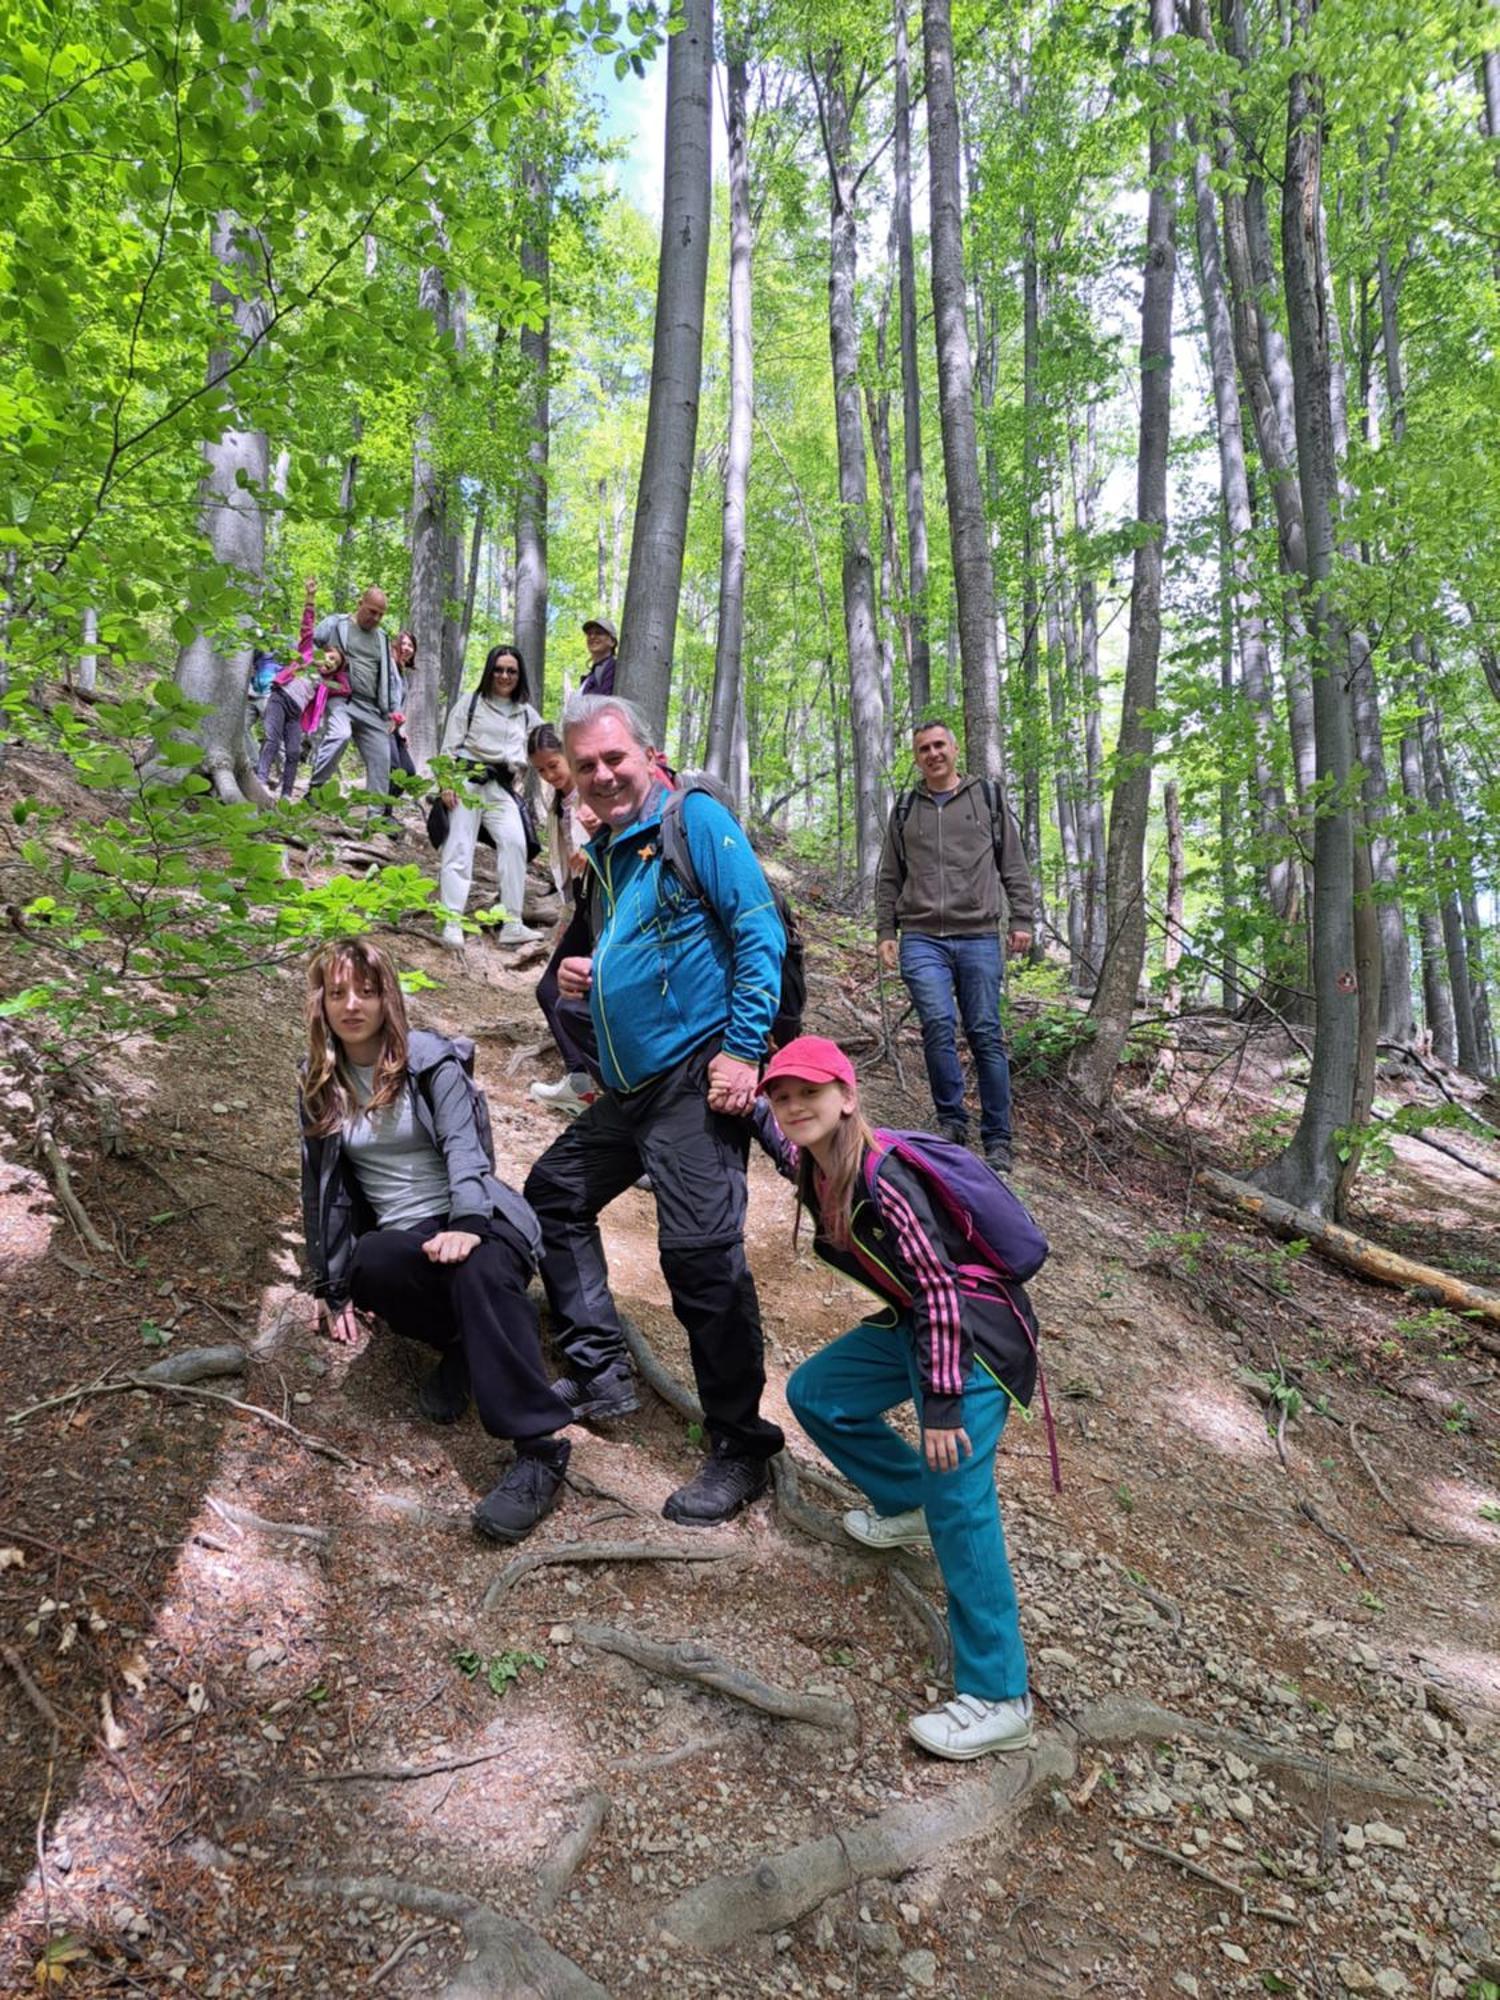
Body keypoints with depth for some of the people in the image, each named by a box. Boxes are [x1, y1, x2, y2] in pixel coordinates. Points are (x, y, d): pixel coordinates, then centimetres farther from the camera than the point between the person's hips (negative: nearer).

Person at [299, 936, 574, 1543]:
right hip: (400, 1237, 3)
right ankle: (462, 1347, -8)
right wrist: (330, 1283, 13)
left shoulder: (432, 1060, -2)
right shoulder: (320, 1084, 12)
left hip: (477, 1220, -3)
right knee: (367, 1267, -35)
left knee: (480, 1270, -39)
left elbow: (463, 1147, -15)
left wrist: (467, 1225, -34)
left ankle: (541, 1448, -44)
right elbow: (321, 1184, 16)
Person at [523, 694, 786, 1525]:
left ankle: (740, 1450, 3)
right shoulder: (600, 856, 18)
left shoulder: (695, 819, -6)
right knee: (553, 1194, 18)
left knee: (700, 1253, -12)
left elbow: (759, 932, -13)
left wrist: (743, 1050, -19)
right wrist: (579, 979, 6)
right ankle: (599, 1371, 29)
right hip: (628, 1084, 10)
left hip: (696, 1076, -9)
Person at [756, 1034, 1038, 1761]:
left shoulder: (881, 1181, -28)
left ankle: (998, 1700, -9)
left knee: (957, 1501, -17)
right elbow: (783, 1138, 25)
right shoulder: (812, 1164, -3)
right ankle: (905, 1505, 34)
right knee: (814, 1395, 15)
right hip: (918, 1321, 9)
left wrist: (941, 1405, -26)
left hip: (976, 1331, -9)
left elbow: (939, 1288, -27)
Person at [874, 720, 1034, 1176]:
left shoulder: (988, 798, 11)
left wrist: (1021, 920, 2)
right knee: (938, 1024, -16)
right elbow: (889, 879, 17)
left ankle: (998, 1140, 7)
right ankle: (951, 1122, 0)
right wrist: (886, 932, 9)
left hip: (979, 937, -1)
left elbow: (1014, 866, 10)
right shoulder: (905, 810, 15)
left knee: (986, 1035, -1)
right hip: (922, 939, 1)